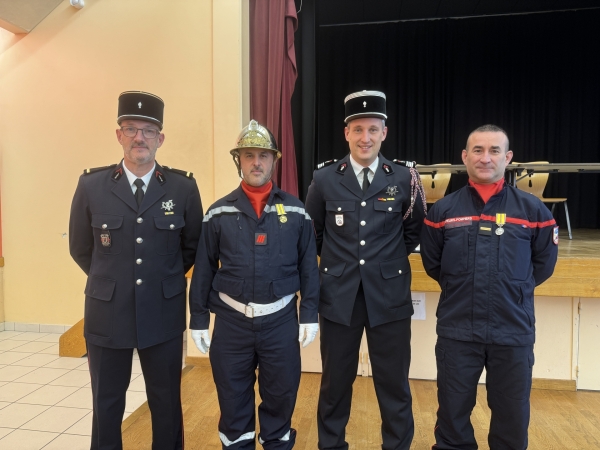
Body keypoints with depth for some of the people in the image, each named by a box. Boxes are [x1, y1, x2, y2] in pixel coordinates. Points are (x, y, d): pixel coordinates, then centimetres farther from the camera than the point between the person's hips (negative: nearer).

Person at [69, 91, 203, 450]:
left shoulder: (184, 188, -5)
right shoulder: (91, 186, -3)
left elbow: (193, 245, 7)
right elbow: (80, 249, 8)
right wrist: (110, 282, 10)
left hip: (163, 315, 0)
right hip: (107, 314, 1)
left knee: (167, 404, 15)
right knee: (107, 405, 17)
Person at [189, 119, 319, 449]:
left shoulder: (296, 211, 0)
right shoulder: (218, 213, 0)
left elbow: (309, 267, 2)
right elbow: (204, 270, 3)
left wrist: (310, 315, 0)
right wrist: (199, 319, 4)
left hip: (281, 321, 0)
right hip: (231, 322, 0)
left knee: (281, 398, 15)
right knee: (233, 400, 15)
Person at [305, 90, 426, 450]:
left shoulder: (404, 179, -2)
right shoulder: (325, 179, -1)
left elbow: (415, 231, 12)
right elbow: (311, 232, 11)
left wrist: (392, 259, 9)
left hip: (389, 296, 0)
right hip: (339, 296, 1)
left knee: (394, 384, 13)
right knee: (336, 382, 16)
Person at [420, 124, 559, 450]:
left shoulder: (532, 210, -2)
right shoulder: (442, 211, -1)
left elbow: (543, 265, 9)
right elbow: (432, 264, 9)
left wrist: (513, 290, 8)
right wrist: (460, 289, 7)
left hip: (514, 332, 1)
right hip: (456, 331, 0)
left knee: (512, 416, 17)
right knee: (452, 413, 14)